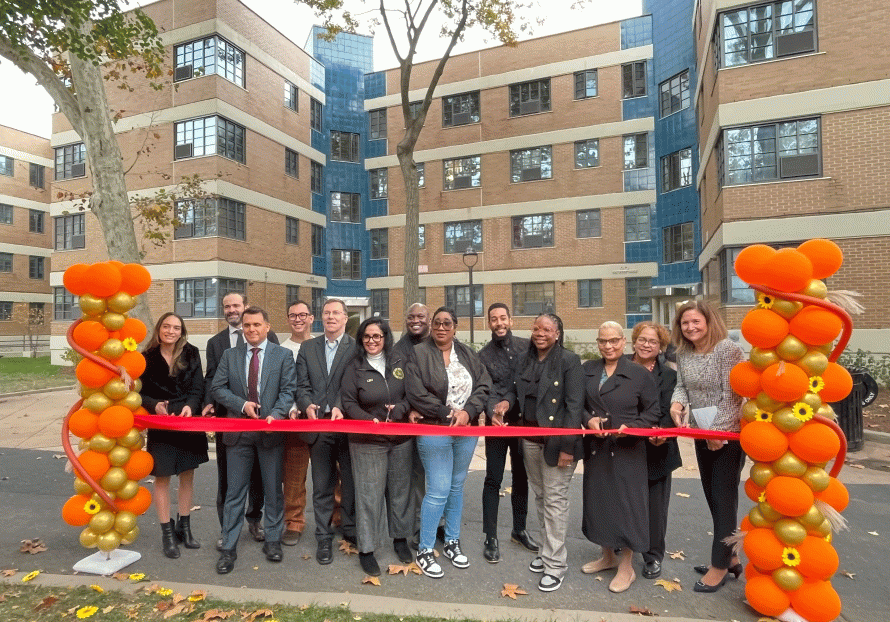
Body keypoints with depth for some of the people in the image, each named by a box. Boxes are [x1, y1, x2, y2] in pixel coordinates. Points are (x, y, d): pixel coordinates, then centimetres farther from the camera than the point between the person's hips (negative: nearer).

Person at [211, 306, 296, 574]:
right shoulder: (230, 355, 7)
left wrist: (275, 415, -20)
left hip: (271, 431, -1)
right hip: (238, 432, 1)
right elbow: (217, 388, 4)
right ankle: (229, 548, 20)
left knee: (273, 490, 11)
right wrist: (241, 404, -11)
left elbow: (288, 391, -4)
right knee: (235, 492, 8)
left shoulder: (283, 355, 1)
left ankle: (272, 540, 27)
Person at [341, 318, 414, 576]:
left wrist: (401, 408, -11)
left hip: (401, 438, 3)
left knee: (400, 489, 13)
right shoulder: (354, 368, -2)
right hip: (367, 441, -3)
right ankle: (366, 549, 15)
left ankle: (400, 538, 32)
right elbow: (348, 403, -3)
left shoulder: (399, 363, 4)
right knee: (369, 493, 0)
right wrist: (369, 420, -18)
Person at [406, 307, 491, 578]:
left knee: (457, 487, 16)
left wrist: (467, 411, -14)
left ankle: (452, 541, 33)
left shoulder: (468, 354, 8)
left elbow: (484, 385, 1)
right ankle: (424, 551, 13)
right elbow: (416, 392, -14)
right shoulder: (419, 353, -6)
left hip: (466, 431, 5)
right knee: (439, 491, -4)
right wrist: (447, 414, -15)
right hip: (434, 431, -5)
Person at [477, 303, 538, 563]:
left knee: (521, 478, 15)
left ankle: (519, 529, 32)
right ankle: (491, 537, 14)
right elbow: (487, 390, -11)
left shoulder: (526, 347, 2)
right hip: (497, 424, -2)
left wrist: (509, 401, -14)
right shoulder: (484, 355, -1)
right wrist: (493, 412, -29)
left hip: (523, 421, 2)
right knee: (493, 481, 2)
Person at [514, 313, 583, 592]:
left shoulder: (569, 361, -9)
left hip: (556, 440, -6)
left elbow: (575, 405, -13)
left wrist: (567, 446, -17)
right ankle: (546, 551, 30)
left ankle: (555, 563, 12)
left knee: (555, 499, 0)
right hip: (530, 439, 6)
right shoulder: (526, 361, 9)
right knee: (540, 496, 15)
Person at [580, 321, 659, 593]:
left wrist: (631, 426, -19)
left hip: (627, 450, -4)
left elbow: (653, 411, -4)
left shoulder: (639, 374, -7)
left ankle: (627, 566, 22)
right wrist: (588, 419, -11)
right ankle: (608, 555, 36)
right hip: (596, 448, 4)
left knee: (625, 503, 4)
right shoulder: (588, 370, 4)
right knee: (599, 500, 14)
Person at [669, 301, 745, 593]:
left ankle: (720, 566, 17)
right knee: (713, 499, 17)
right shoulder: (684, 354, 4)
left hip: (728, 436, -7)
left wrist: (718, 432, -18)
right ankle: (729, 557, 34)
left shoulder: (727, 350, -16)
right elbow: (682, 386, 9)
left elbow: (731, 396, -18)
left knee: (724, 500, 3)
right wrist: (676, 403, -12)